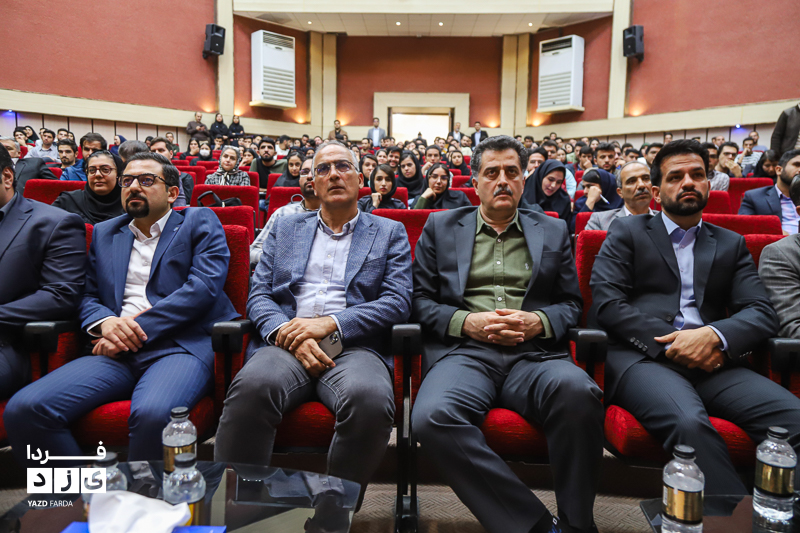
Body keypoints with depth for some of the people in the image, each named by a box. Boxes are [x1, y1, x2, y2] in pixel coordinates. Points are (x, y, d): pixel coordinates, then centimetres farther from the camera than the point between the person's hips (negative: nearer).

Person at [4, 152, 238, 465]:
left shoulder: (200, 223, 11)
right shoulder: (104, 233, 26)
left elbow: (203, 286, -4)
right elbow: (87, 296, 20)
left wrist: (138, 329, -9)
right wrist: (104, 322, -5)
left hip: (180, 344, -4)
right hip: (117, 352, 5)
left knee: (152, 413, -35)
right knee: (23, 409, -18)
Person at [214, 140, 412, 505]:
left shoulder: (389, 232, 16)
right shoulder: (285, 228, 22)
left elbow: (397, 301, 3)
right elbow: (258, 295, 13)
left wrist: (329, 323, -10)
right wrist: (287, 332, -10)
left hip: (354, 347, -1)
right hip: (286, 344, 2)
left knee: (370, 399, -35)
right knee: (251, 386, -33)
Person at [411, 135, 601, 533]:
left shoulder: (553, 232, 22)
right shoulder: (440, 227, 18)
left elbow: (571, 304, 18)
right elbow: (420, 300, 12)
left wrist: (538, 321, -5)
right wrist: (467, 321, -6)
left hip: (535, 353, 1)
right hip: (463, 351, 0)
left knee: (579, 392, -34)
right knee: (431, 417, -33)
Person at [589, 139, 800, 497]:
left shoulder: (731, 244, 24)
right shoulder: (626, 232, 13)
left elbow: (762, 313, 11)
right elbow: (605, 304, -1)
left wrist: (715, 335, -12)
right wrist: (669, 342, -11)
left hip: (710, 361, 4)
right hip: (643, 358, -3)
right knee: (689, 423, -34)